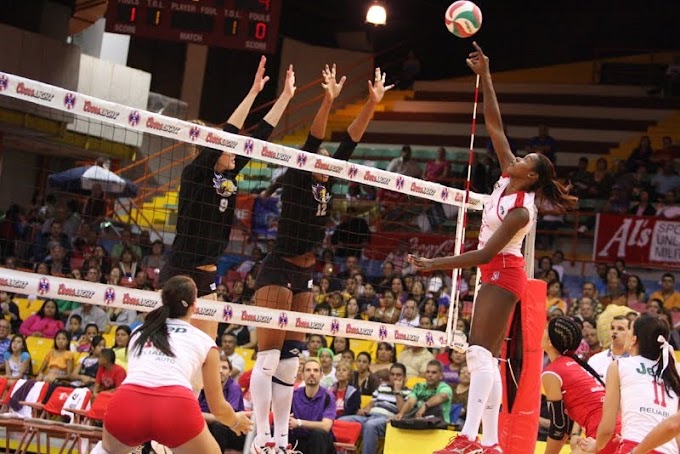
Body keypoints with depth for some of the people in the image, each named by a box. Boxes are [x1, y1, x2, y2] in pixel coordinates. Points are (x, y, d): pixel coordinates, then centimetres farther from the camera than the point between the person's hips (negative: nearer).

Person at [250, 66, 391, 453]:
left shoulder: (325, 186, 11)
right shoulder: (297, 180, -5)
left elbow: (350, 142, 9)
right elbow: (312, 143, -19)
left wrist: (372, 104, 3)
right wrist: (328, 101, -30)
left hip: (304, 276, 8)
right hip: (279, 271, -8)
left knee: (291, 359, 7)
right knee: (269, 357, -8)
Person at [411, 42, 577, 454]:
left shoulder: (520, 211, -20)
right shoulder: (507, 178, 2)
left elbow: (486, 254, -24)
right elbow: (495, 126, 4)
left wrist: (436, 264, -24)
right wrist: (485, 76, -1)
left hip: (502, 273, -9)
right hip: (496, 274, 9)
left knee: (481, 352, -20)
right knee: (485, 357, 5)